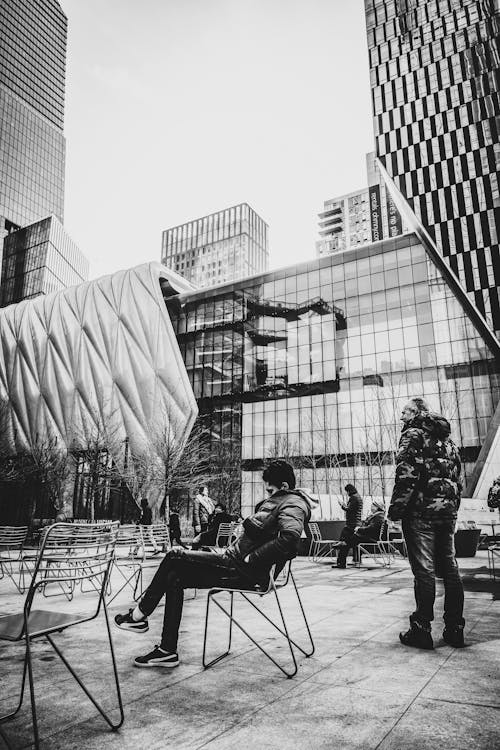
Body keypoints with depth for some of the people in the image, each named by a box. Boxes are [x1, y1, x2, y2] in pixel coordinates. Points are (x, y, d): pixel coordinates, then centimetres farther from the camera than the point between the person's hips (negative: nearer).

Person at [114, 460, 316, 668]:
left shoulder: (292, 504, -14)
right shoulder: (282, 500, 16)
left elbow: (290, 537, -34)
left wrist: (251, 559, -27)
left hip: (244, 571, -10)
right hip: (237, 563, 10)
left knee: (175, 557, -6)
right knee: (174, 578, 9)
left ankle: (140, 615, 11)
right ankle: (167, 650, 14)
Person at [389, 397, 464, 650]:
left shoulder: (413, 434, -5)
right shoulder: (447, 439, 19)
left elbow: (407, 473, -16)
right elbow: (458, 477, 19)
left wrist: (396, 508, -13)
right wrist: (452, 507, 20)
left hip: (421, 511, -7)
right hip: (448, 512, 7)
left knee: (424, 570, -4)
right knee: (450, 569, 11)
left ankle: (422, 629, 2)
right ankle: (455, 629, 17)